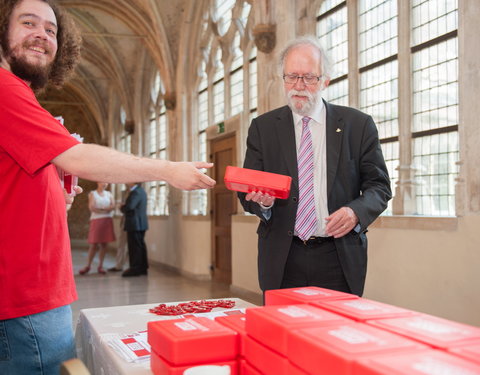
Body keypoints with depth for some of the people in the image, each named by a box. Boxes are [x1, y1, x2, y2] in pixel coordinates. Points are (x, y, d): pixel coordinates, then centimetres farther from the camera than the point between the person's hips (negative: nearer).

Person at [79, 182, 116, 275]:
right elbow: (91, 208, -6)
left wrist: (99, 209, -11)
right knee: (93, 244, -5)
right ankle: (88, 266, 3)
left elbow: (113, 206, 0)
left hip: (107, 221, 3)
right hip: (96, 220, -3)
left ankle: (100, 266, 6)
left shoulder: (109, 194, 14)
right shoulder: (92, 193, 5)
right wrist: (105, 210, -6)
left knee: (104, 244, 1)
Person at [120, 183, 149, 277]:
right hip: (140, 224, 10)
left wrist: (121, 208, -7)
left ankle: (135, 269, -1)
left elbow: (129, 207, -27)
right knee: (140, 245, 14)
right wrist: (124, 208, 6)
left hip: (135, 224, -10)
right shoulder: (140, 190, 15)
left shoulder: (136, 192, -17)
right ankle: (143, 268, 19)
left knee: (135, 247, -5)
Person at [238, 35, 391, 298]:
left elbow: (379, 186, 5)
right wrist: (262, 200, -19)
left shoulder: (358, 125, 4)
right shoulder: (262, 127, 6)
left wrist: (356, 211, -15)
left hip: (340, 259, 0)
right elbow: (247, 192, 4)